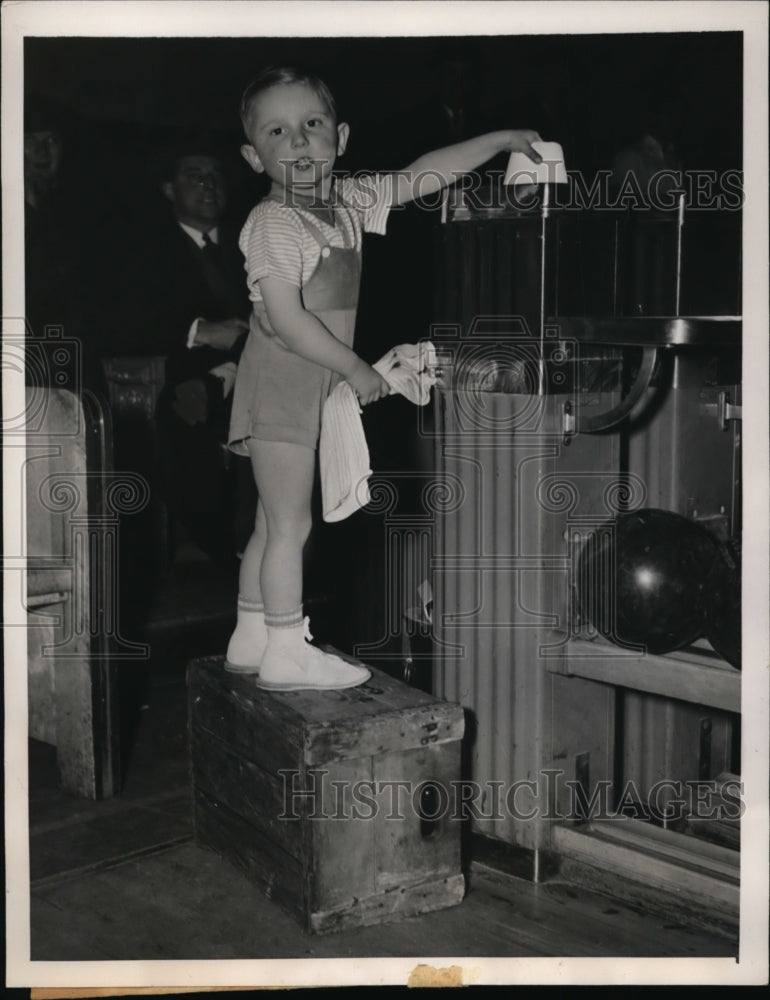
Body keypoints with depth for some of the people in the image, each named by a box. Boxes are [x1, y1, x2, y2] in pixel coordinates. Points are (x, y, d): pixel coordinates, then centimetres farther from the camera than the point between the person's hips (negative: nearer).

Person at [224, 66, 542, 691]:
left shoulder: (349, 202, 9)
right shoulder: (272, 224, -14)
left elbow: (423, 175, 15)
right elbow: (287, 320, -21)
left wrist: (502, 139, 13)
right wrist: (357, 369, -15)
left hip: (315, 386, 8)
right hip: (281, 383, -8)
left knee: (275, 523, 13)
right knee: (291, 523, -5)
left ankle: (251, 639, 22)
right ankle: (286, 652, 3)